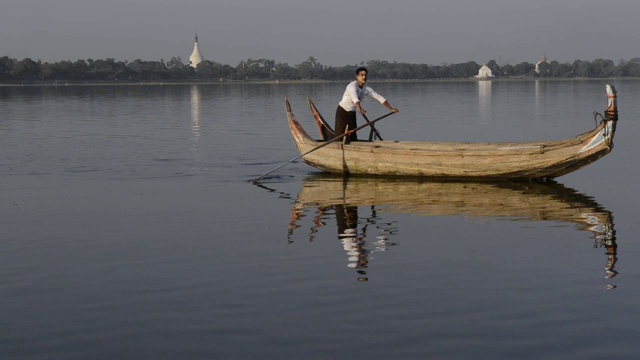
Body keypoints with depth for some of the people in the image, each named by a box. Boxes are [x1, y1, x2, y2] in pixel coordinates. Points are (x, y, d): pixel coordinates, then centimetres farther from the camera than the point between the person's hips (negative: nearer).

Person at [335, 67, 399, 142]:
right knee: (340, 134, -11)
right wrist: (360, 109, -62)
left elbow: (379, 97, 0)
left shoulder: (367, 89, -3)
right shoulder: (352, 86, -25)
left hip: (352, 113, 7)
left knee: (352, 135, 4)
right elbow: (354, 98, -44)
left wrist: (391, 109, -5)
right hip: (342, 111, -7)